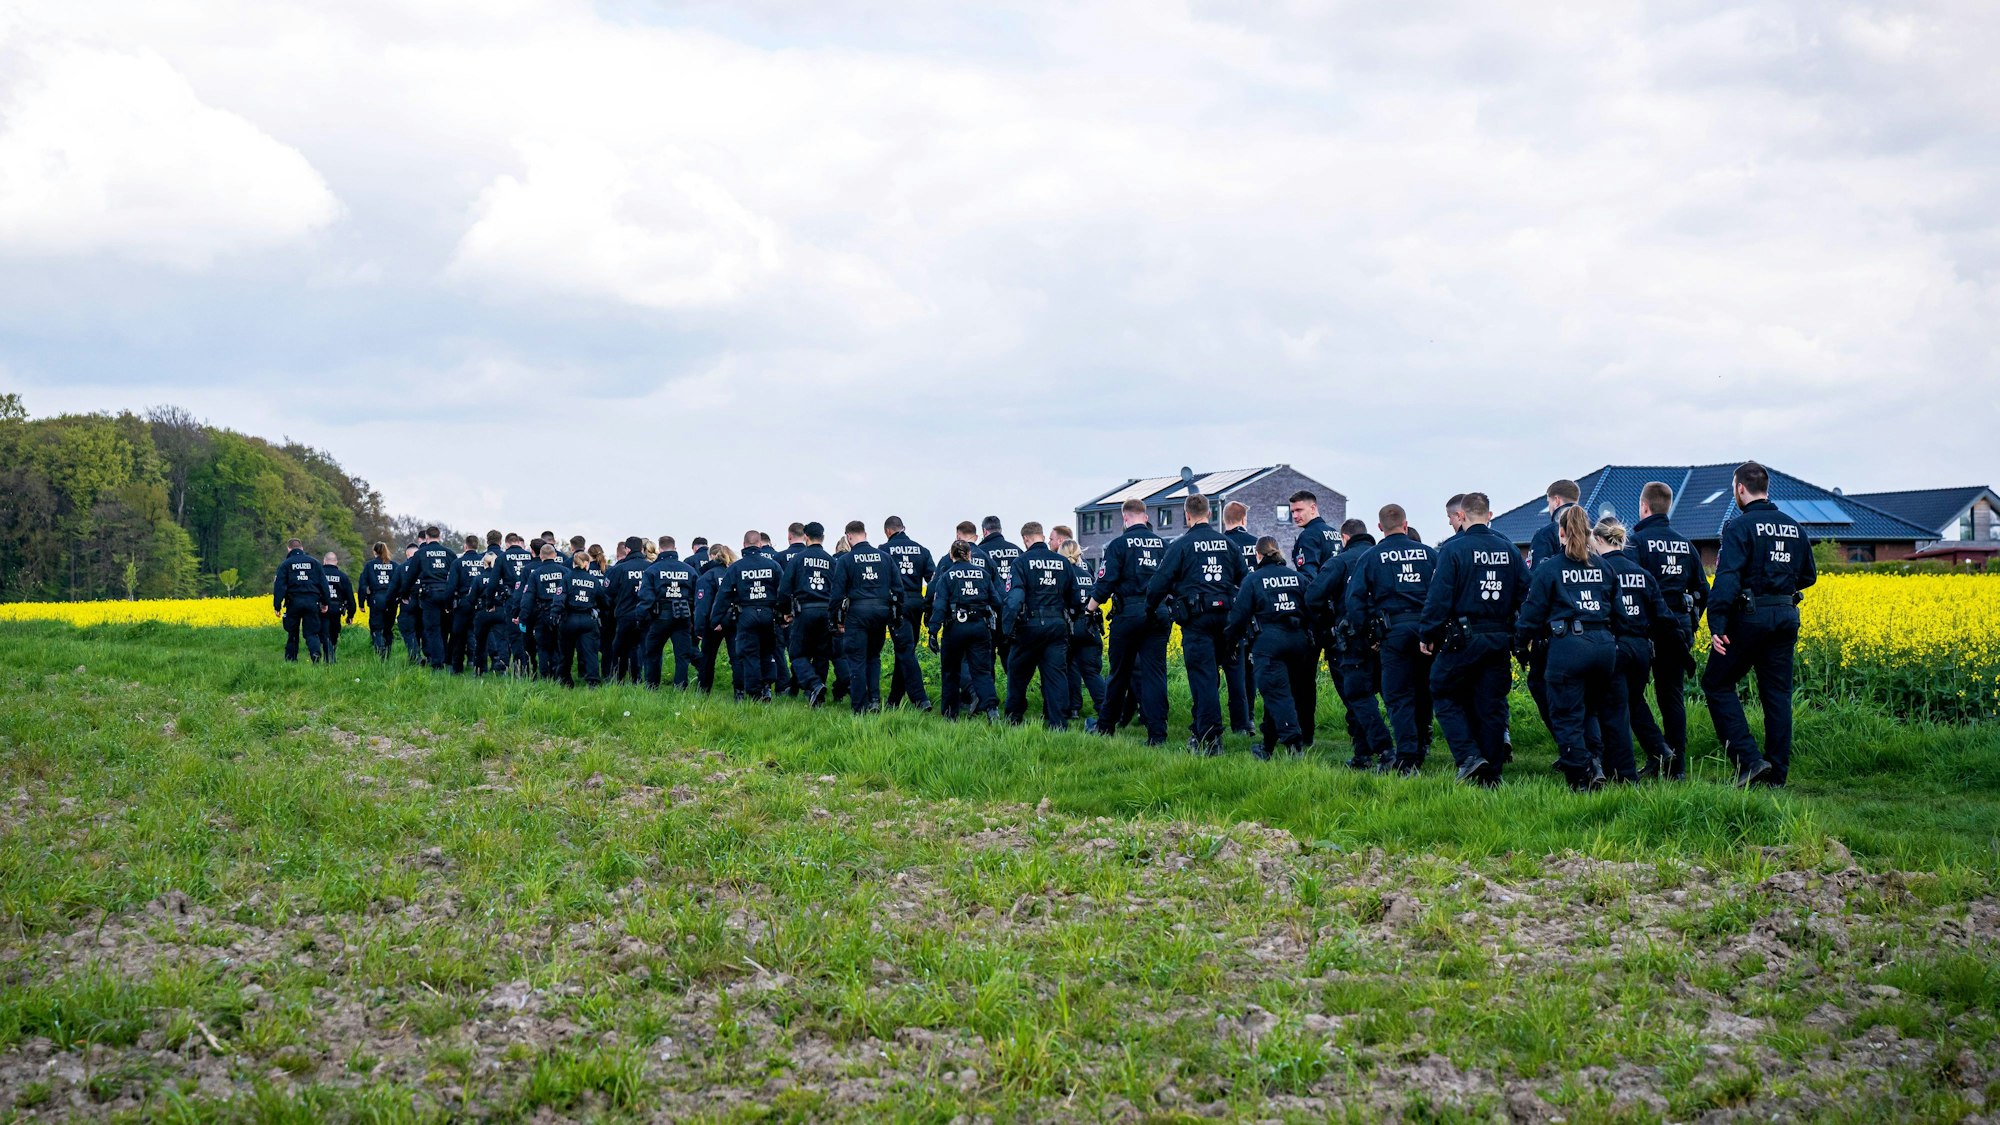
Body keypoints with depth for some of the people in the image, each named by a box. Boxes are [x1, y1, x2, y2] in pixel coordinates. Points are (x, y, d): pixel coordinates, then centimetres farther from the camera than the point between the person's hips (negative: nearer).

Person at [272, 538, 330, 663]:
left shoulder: (286, 564, 4)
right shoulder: (313, 562, 11)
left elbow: (279, 586, -3)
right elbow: (323, 583, 11)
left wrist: (277, 606, -4)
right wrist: (325, 602, 14)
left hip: (294, 602, -1)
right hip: (312, 601, 1)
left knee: (292, 633, 12)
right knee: (311, 632, 2)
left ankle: (291, 660, 14)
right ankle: (315, 652, -25)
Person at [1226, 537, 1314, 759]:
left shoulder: (1253, 580, 0)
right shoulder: (1298, 577, 12)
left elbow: (1240, 614, -1)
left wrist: (1234, 638, 15)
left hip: (1268, 641, -5)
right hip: (1298, 640, 5)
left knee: (1277, 693, -9)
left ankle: (1293, 739, -28)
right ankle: (1268, 745, 23)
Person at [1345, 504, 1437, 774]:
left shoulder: (1370, 558, 3)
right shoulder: (1428, 554, 8)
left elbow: (1354, 600, -1)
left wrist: (1368, 637, 6)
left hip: (1394, 630, -2)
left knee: (1398, 696, 0)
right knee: (1423, 692, 16)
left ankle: (1407, 759, -10)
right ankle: (1420, 750, 24)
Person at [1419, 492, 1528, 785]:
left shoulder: (1453, 549, -10)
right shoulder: (1509, 550, 6)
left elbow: (1439, 597, -13)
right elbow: (1526, 593, 6)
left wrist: (1428, 634, -4)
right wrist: (1521, 634, 15)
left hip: (1462, 640, -5)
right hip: (1500, 638, 5)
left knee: (1446, 697, 9)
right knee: (1491, 704, 10)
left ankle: (1469, 756, -7)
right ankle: (1491, 773, 12)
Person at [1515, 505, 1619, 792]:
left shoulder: (1549, 567, -1)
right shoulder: (1602, 567, 13)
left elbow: (1534, 610, 1)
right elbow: (1612, 606, 18)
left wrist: (1521, 639, 15)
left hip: (1567, 645, -5)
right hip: (1604, 644, 5)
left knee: (1566, 715, 1)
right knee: (1590, 709, 18)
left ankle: (1582, 776, -4)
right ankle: (1592, 763, 7)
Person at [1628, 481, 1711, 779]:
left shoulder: (1637, 540, -9)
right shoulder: (1685, 543, 12)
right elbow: (1703, 590, 16)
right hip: (1679, 626, 6)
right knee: (1673, 696, 11)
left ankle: (1659, 752, -12)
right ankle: (1677, 766, 12)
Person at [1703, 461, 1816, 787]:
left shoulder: (1740, 527, -11)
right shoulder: (1794, 527, 11)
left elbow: (1727, 579, -20)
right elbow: (1808, 576, 20)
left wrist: (1716, 626, -23)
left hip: (1750, 616, -6)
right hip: (1787, 616, 7)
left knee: (1717, 684, 4)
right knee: (1777, 693, 10)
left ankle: (1749, 760, -7)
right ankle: (1777, 771, 10)